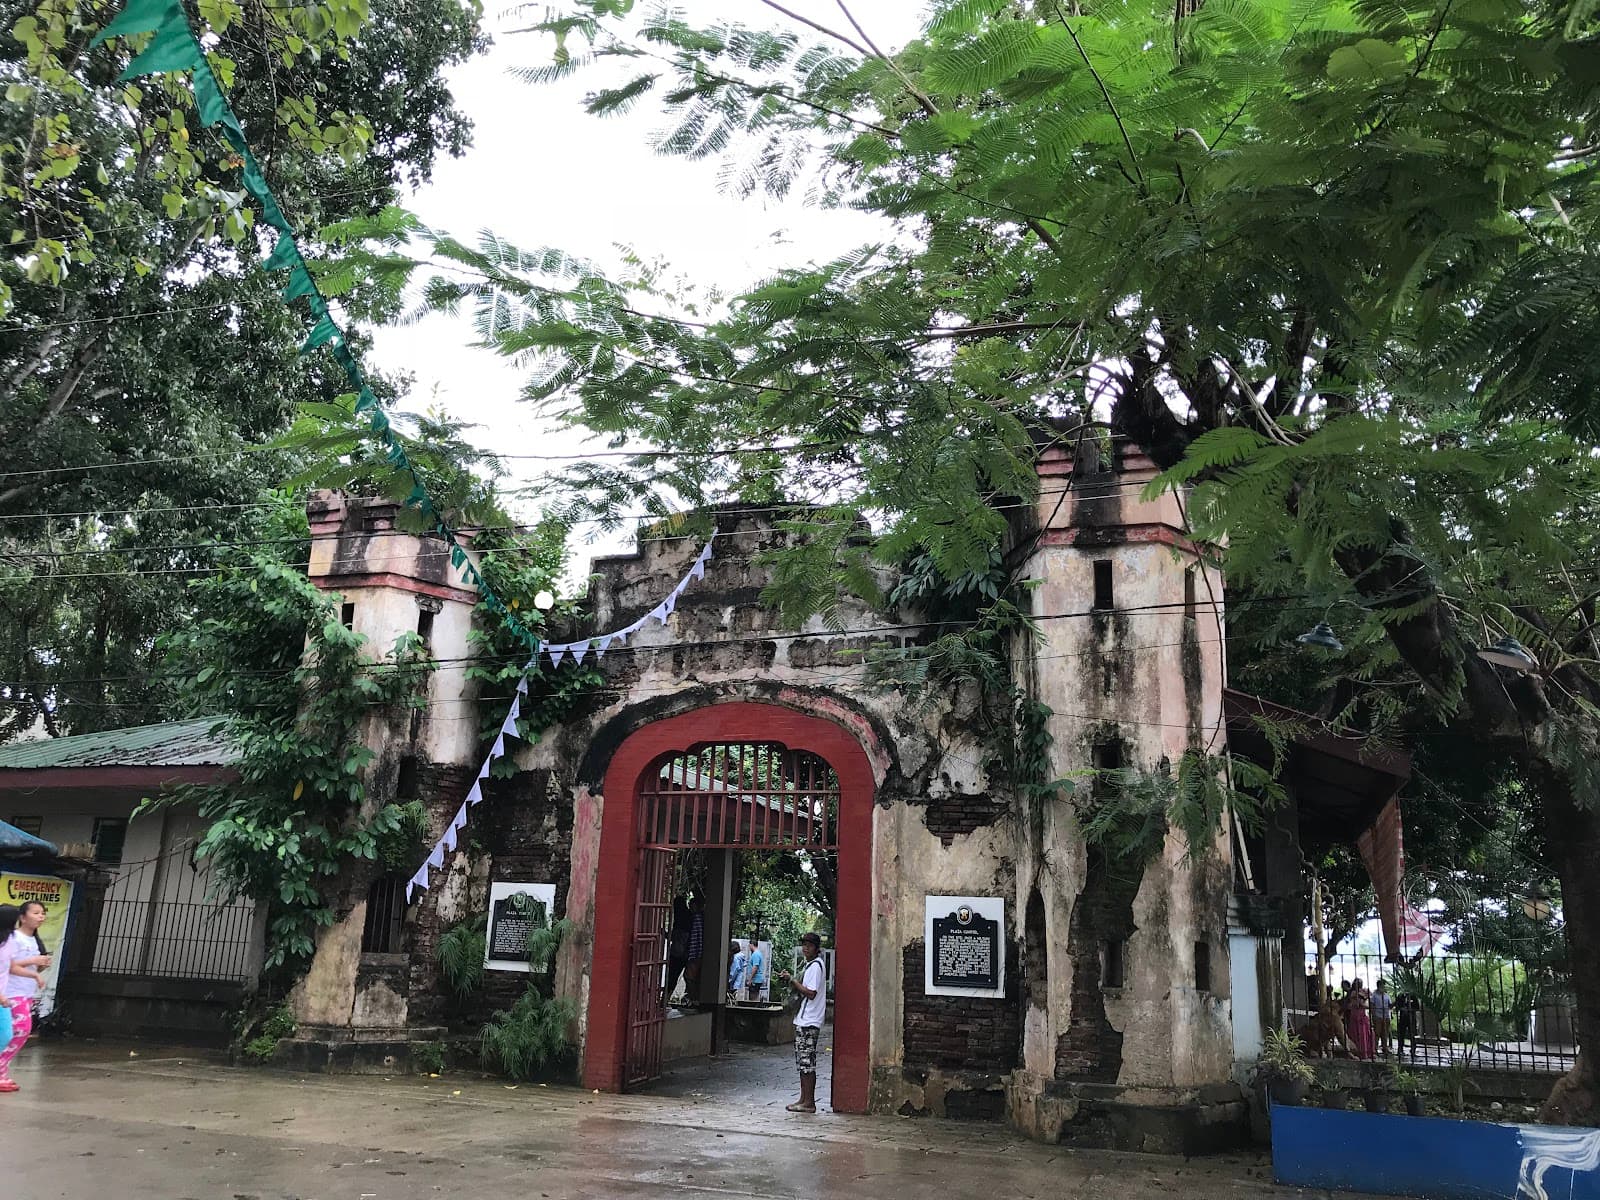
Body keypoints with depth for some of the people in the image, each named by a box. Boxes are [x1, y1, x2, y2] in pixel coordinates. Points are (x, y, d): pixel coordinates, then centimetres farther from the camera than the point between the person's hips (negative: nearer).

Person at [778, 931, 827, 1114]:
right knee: (802, 1061, 13)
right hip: (803, 1020, 10)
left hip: (809, 1022, -10)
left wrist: (792, 980, -14)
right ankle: (804, 1099, 18)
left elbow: (811, 993, -20)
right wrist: (790, 981, 7)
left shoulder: (815, 966, -13)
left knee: (807, 1061, -7)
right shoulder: (809, 965, 18)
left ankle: (809, 1102, -3)